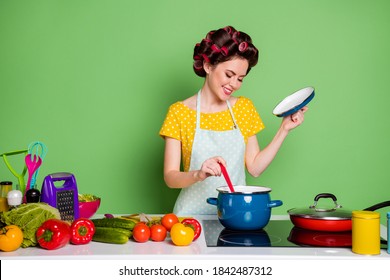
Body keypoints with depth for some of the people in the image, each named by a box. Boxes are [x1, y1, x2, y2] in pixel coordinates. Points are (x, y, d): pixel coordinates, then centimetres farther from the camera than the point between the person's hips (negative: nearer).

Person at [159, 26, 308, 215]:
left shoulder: (244, 107, 11)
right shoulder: (179, 112, 0)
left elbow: (255, 168, 8)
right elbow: (170, 177, -5)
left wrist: (284, 130, 5)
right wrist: (198, 174, -23)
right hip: (194, 213, -2)